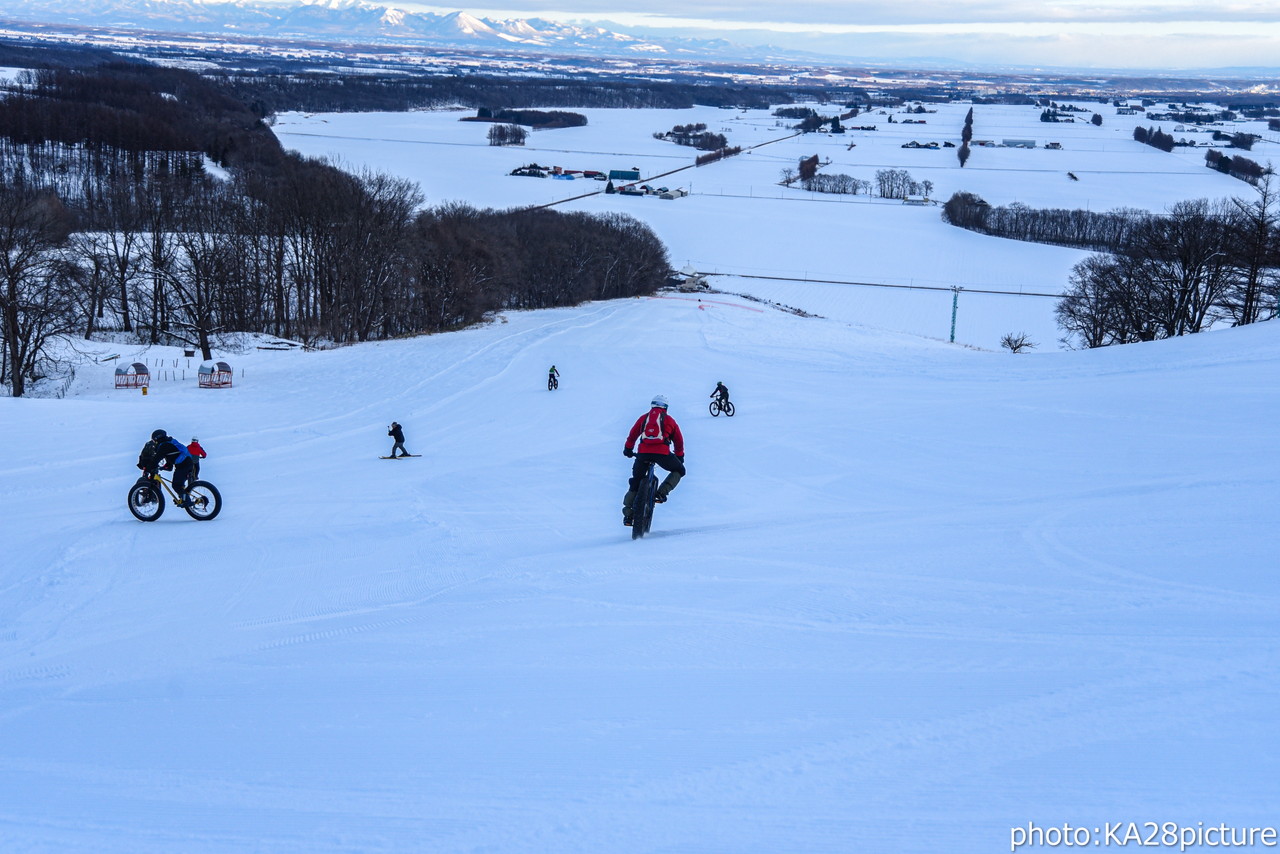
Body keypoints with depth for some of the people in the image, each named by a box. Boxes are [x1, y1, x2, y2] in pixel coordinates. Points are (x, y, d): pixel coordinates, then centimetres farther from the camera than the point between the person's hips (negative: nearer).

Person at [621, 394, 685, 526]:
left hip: (643, 452, 2)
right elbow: (678, 440, 21)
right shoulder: (669, 420, 16)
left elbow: (632, 434, 22)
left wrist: (628, 449, 37)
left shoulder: (644, 418, 20)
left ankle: (628, 514, 11)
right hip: (662, 453, -2)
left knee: (636, 480, 17)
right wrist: (680, 456, 34)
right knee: (679, 470, 21)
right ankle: (662, 492, -1)